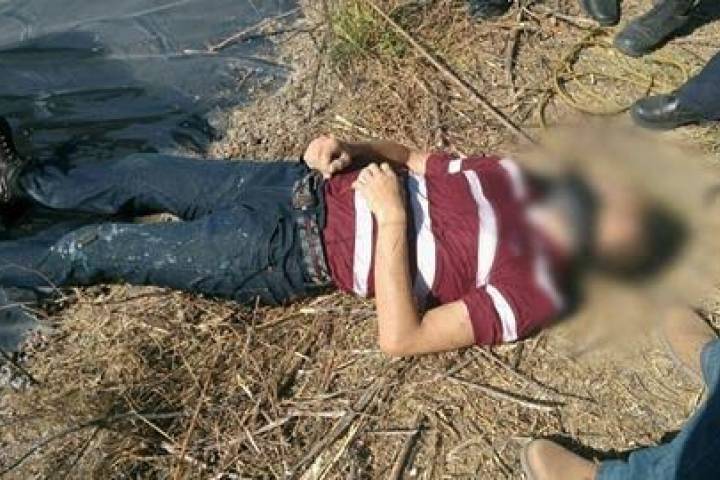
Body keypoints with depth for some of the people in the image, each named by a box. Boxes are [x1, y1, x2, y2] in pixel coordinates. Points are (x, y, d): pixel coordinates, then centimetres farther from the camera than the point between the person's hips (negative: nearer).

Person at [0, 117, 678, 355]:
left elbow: (399, 339, -23)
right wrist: (349, 148, -8)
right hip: (307, 185, 6)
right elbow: (416, 159, 12)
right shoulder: (515, 179, 6)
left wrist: (393, 217, -25)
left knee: (100, 248, -1)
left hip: (292, 255, -6)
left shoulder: (531, 295, -15)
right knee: (144, 176, 13)